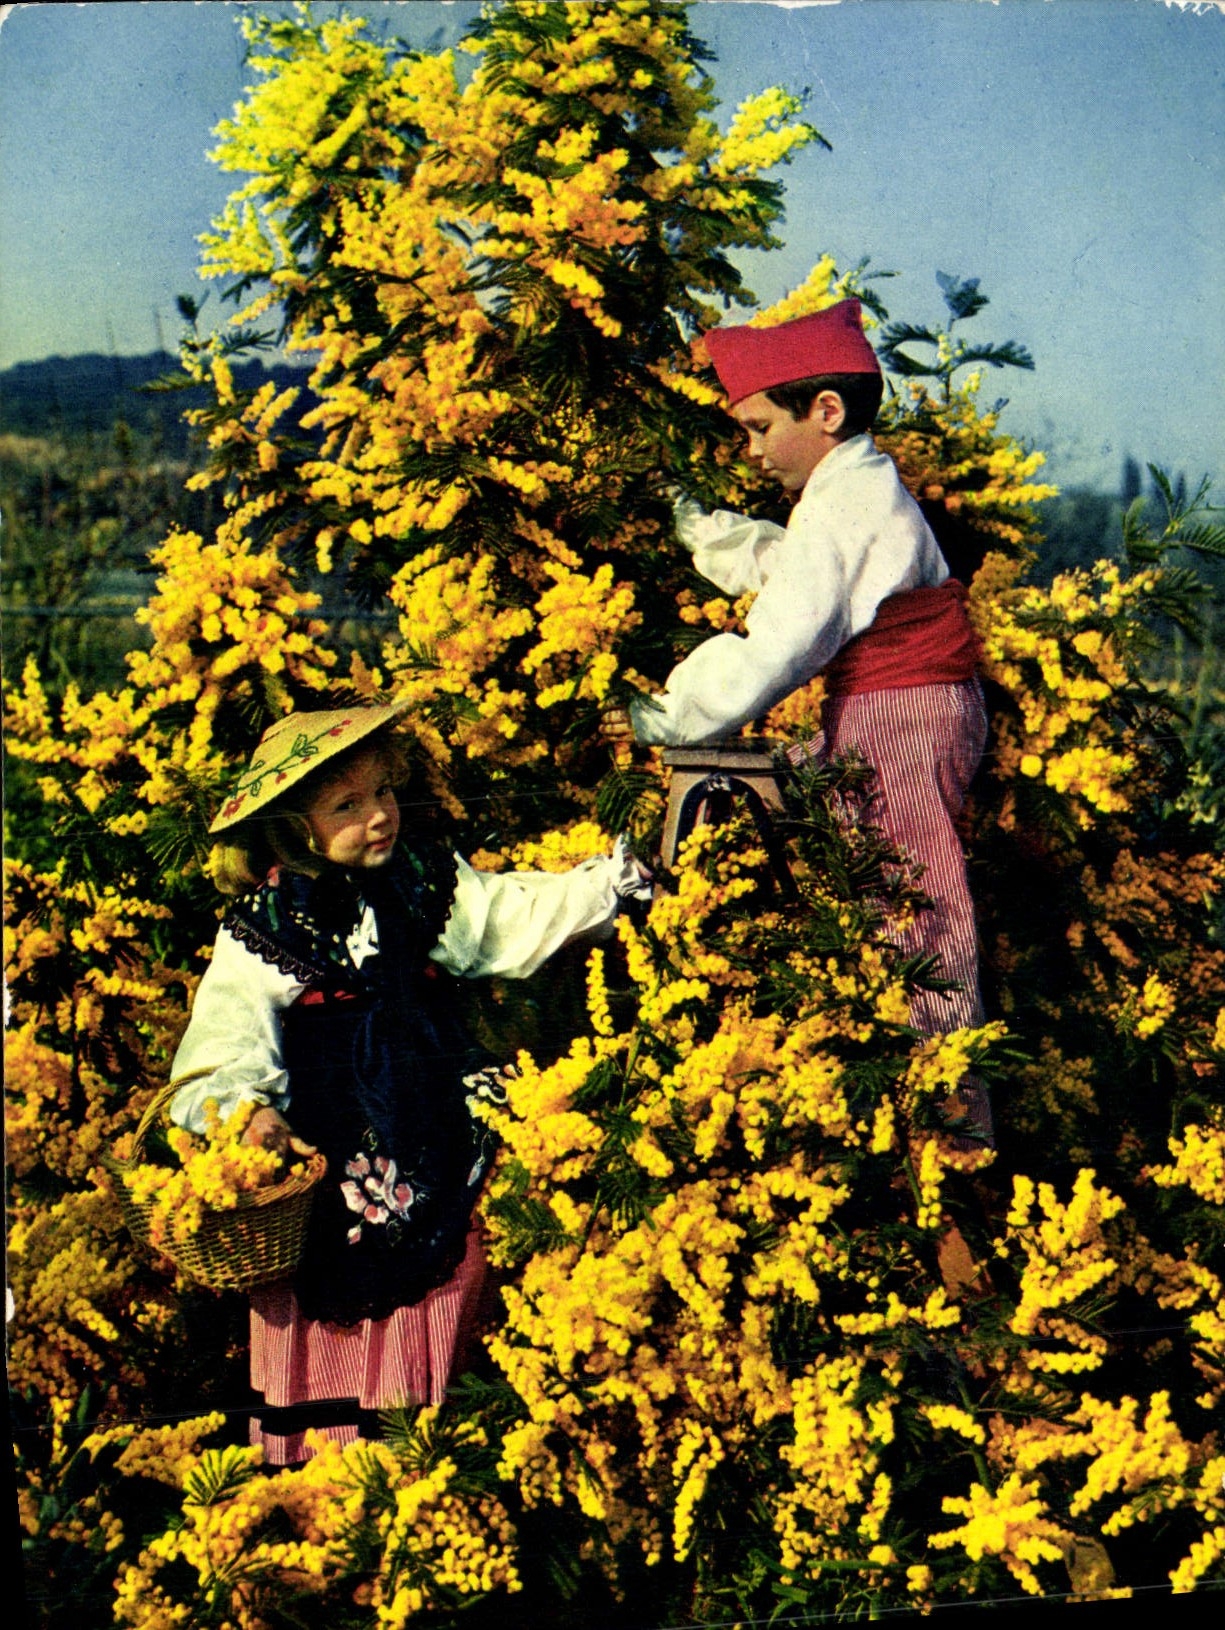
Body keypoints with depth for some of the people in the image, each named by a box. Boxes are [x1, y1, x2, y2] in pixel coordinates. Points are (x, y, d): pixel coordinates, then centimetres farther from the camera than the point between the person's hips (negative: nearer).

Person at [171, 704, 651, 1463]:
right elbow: (226, 1038, -6)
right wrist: (247, 1110, -23)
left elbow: (527, 911, -2)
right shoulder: (260, 928, -3)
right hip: (321, 1150, -2)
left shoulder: (428, 885, 4)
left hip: (430, 1143, 2)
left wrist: (621, 875, -14)